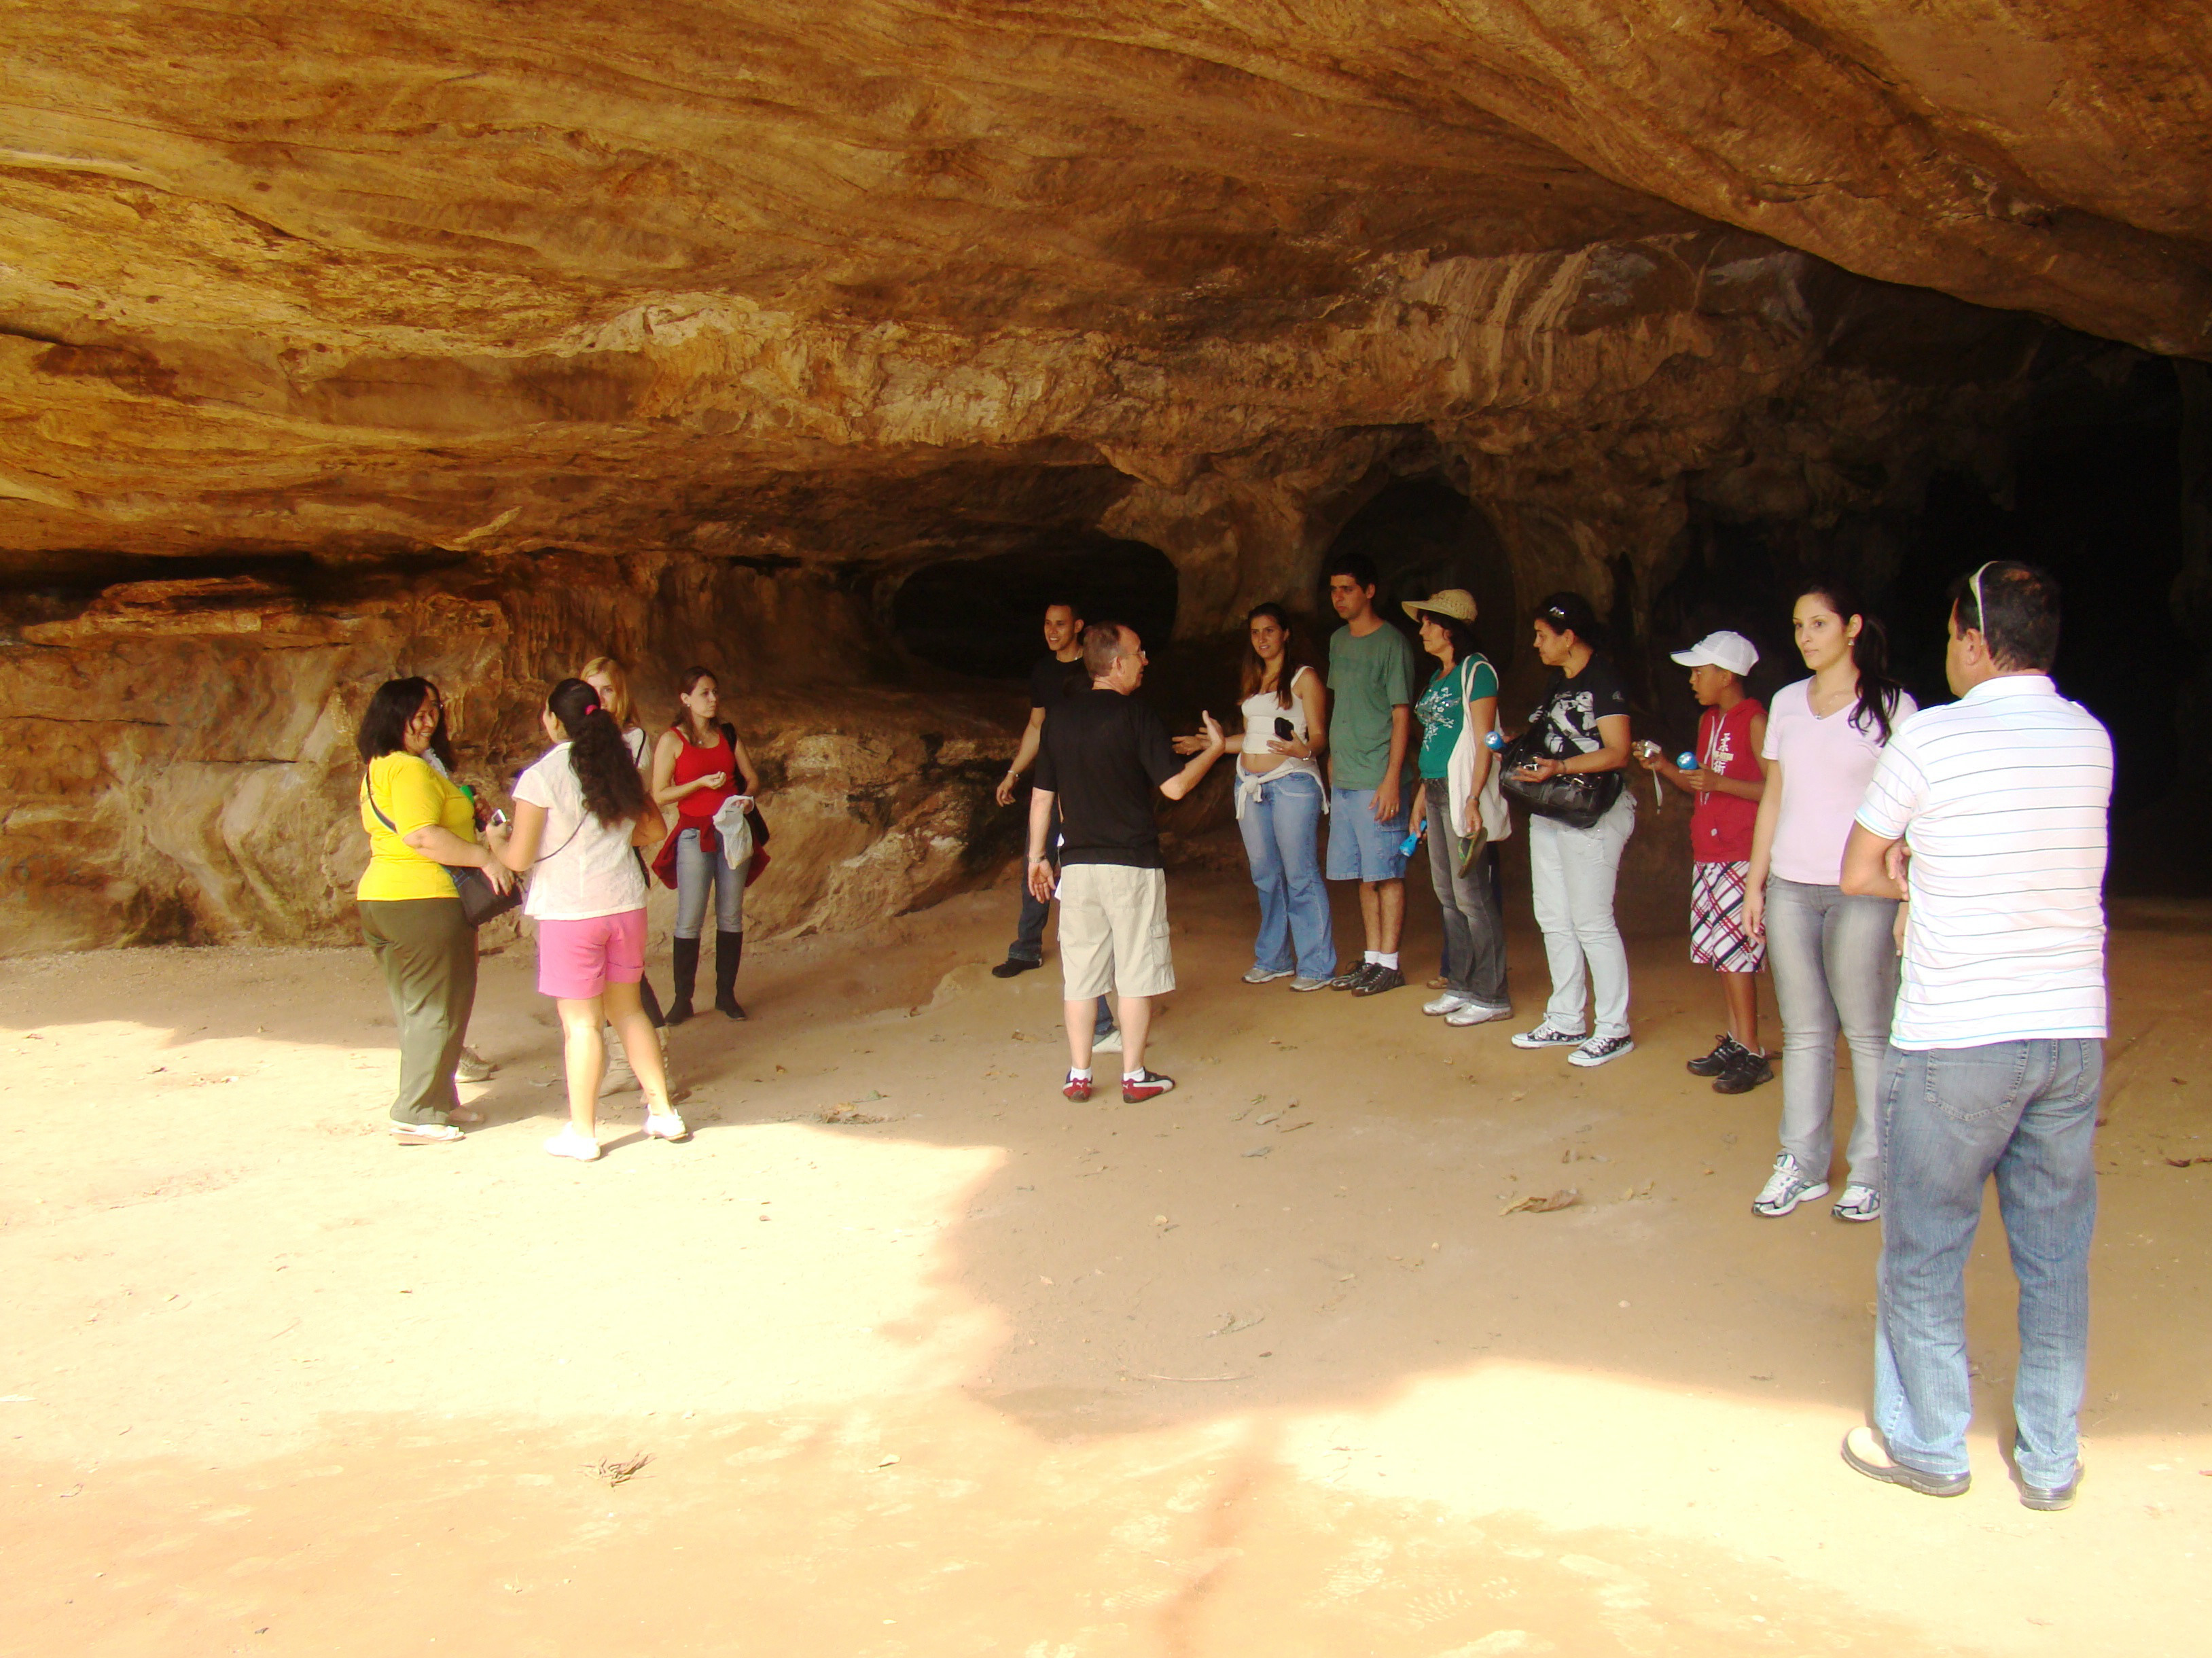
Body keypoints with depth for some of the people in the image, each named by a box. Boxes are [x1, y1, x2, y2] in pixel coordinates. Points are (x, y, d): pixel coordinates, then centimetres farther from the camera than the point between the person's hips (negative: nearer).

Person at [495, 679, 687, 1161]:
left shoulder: (540, 777, -12)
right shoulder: (620, 767, 5)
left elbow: (520, 858, -11)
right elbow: (654, 830, 14)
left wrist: (494, 843, 10)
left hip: (570, 911, -5)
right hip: (626, 903, 5)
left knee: (581, 1021, 3)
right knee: (627, 1009, 17)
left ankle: (582, 1132, 12)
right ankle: (663, 1113, 21)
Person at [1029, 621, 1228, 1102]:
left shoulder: (1058, 717, 5)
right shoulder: (1136, 716, -10)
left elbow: (1042, 795, 8)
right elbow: (1175, 786, -12)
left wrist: (1037, 856, 16)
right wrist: (1215, 748, 2)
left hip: (1077, 864, 5)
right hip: (1132, 864, -4)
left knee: (1080, 971, 9)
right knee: (1137, 971, 5)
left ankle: (1078, 1075, 13)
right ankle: (1134, 1076, 9)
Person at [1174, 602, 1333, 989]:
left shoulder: (1304, 678, -2)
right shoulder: (1254, 680, 18)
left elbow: (1319, 736, -7)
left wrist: (1303, 749, -28)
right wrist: (1205, 744, 25)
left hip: (1291, 781, -7)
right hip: (1250, 783, 7)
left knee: (1300, 876, -7)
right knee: (1265, 876, 10)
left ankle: (1316, 965, -1)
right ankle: (1273, 959, 19)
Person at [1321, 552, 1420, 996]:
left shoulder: (1391, 644, -9)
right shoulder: (1338, 640, 14)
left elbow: (1402, 715, -11)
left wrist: (1391, 779, -16)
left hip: (1377, 781, -7)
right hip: (1343, 778, 7)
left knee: (1386, 874, -2)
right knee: (1363, 876, 11)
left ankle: (1389, 964, 4)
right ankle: (1372, 959, 18)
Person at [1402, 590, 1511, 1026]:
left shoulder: (1475, 670, -9)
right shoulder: (1439, 676, 17)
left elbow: (1484, 741, -15)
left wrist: (1473, 798, -22)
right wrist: (1422, 797, 18)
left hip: (1461, 792, -9)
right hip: (1437, 792, 9)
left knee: (1471, 895, -7)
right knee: (1447, 893, 12)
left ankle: (1491, 996, -1)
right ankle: (1461, 985, 20)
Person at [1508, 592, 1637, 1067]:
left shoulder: (1603, 681, -13)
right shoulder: (1557, 681, 16)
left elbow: (1616, 753, -19)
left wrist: (1559, 768, -28)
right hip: (1549, 810, 10)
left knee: (1591, 921, -6)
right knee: (1553, 918, 12)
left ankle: (1614, 1029, 3)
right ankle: (1566, 1022, 21)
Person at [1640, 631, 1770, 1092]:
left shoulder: (1754, 721, -11)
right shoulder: (1708, 720, 15)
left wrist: (1718, 782, -22)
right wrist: (1665, 767, 7)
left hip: (1740, 855, -9)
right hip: (1707, 851, 9)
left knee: (1733, 949, -9)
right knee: (1719, 950, 11)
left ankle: (1752, 1055, -3)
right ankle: (1734, 1042, 19)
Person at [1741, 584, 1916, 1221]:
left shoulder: (1891, 706, -2)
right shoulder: (1788, 703, 12)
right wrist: (1755, 882, 12)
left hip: (1862, 891, -4)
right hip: (1790, 887, 4)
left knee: (1868, 1033, 0)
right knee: (1803, 1031, 8)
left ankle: (1873, 1169, 9)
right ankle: (1802, 1165, 15)